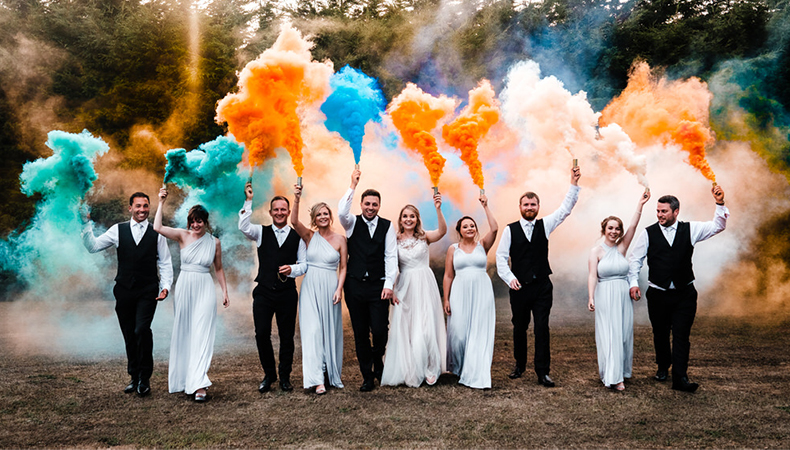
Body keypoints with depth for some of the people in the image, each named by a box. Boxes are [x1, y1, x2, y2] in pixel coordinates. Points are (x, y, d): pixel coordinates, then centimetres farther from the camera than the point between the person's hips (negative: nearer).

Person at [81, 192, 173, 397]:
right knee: (129, 336, 9)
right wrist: (87, 224, -3)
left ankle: (145, 377, -4)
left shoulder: (156, 233, 5)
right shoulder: (118, 230, 7)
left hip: (147, 291, -2)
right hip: (124, 291, 2)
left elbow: (165, 263, 7)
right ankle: (134, 377, 23)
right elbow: (93, 246, 7)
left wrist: (166, 286, -5)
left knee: (142, 330, -18)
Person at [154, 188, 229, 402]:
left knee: (201, 334, -7)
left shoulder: (214, 242, 3)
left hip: (205, 290, -1)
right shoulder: (183, 236, 1)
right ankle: (183, 378, 24)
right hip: (184, 288, 1)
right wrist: (161, 203, -11)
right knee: (183, 333, 9)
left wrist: (225, 292, 10)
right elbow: (158, 227, -13)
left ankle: (199, 384, -10)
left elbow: (219, 268, 12)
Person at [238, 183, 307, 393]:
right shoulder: (261, 232, 7)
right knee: (262, 334, -2)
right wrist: (249, 201, -19)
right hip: (264, 292, 0)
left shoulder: (297, 236, 6)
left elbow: (305, 264, 6)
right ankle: (269, 375, 18)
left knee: (287, 336, 6)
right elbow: (243, 226, -13)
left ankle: (285, 376, 22)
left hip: (287, 293, 0)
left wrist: (292, 269, -14)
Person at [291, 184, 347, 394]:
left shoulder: (340, 239, 3)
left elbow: (343, 267, 4)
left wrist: (339, 288, -7)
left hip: (330, 288, 0)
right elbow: (294, 221, -15)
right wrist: (296, 200, -27)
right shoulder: (309, 236, 3)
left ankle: (332, 372, 23)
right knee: (312, 330, -7)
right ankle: (317, 379, -6)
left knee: (330, 330, 7)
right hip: (310, 287, 0)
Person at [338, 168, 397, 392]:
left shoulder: (387, 226, 3)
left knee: (380, 330, -6)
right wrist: (352, 186, -21)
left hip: (378, 286, -1)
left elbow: (391, 256, -1)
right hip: (355, 286, 1)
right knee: (360, 333, 6)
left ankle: (378, 361, 26)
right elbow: (341, 212, -19)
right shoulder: (352, 223, 4)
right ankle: (367, 376, 16)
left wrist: (389, 284, -8)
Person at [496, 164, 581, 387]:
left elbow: (565, 209, 0)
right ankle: (519, 365, 29)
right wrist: (509, 277, -12)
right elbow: (501, 256, 1)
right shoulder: (510, 230, 1)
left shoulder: (544, 225, 7)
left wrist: (574, 184, -9)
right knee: (519, 328, 11)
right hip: (519, 287, 0)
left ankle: (543, 372, 1)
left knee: (542, 328, -5)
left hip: (542, 286, 0)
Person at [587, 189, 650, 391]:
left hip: (624, 295, 4)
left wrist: (640, 204, -11)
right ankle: (613, 376, -5)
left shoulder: (621, 247, 7)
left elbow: (633, 226, -3)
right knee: (609, 334, -5)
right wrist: (591, 297, -19)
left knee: (624, 333, 8)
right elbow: (592, 276, -8)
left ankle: (622, 370, 21)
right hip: (605, 296, -4)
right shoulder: (596, 251, -2)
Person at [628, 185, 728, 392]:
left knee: (681, 335, -5)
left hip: (684, 294, 0)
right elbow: (635, 259, 3)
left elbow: (718, 226, 3)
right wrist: (633, 282, -8)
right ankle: (663, 367, 35)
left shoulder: (690, 230, 3)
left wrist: (720, 204, -12)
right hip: (658, 294, 0)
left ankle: (680, 378, -3)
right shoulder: (648, 233, -1)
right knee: (660, 334, 13)